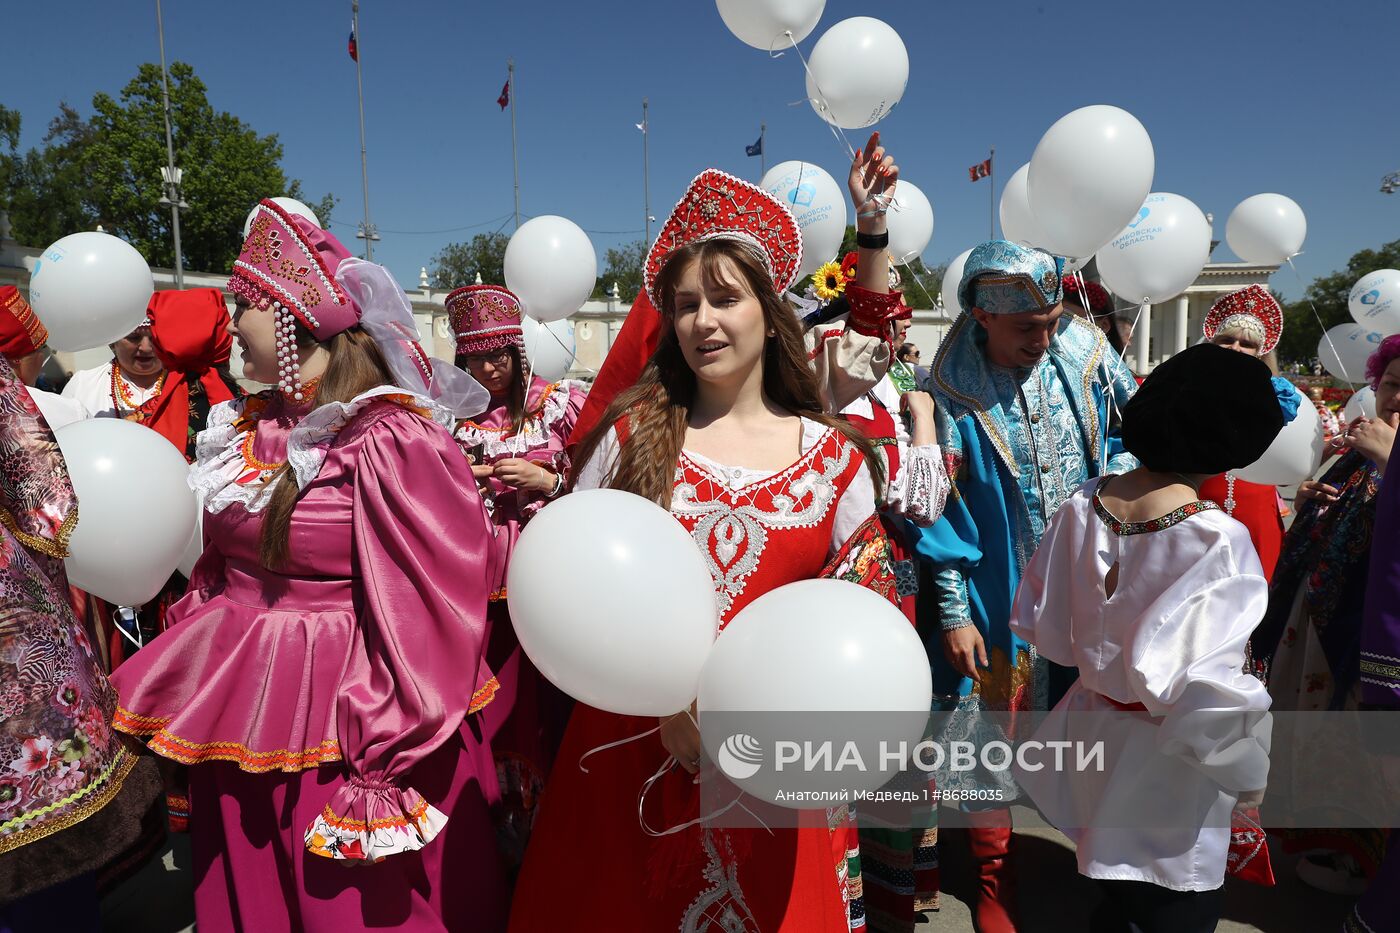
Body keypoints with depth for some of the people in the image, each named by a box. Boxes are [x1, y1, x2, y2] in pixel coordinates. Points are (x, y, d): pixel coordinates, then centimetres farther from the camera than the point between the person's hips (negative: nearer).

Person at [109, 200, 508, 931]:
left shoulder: (390, 442, -19)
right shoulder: (247, 429, 6)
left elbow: (420, 616, -20)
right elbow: (216, 572, 14)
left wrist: (384, 770, -18)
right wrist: (180, 705, 13)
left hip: (337, 732, -7)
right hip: (238, 727, 7)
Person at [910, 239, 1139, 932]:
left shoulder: (1086, 354, -4)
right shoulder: (949, 389, -13)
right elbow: (941, 509, -9)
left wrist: (1117, 478, -5)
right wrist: (953, 612, -9)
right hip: (996, 598, -3)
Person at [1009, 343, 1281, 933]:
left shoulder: (1083, 505, -10)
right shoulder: (1215, 540, -26)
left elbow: (1036, 620, -1)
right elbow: (1207, 690, -26)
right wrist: (1247, 772, -8)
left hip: (1090, 727, 6)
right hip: (1166, 760, -5)